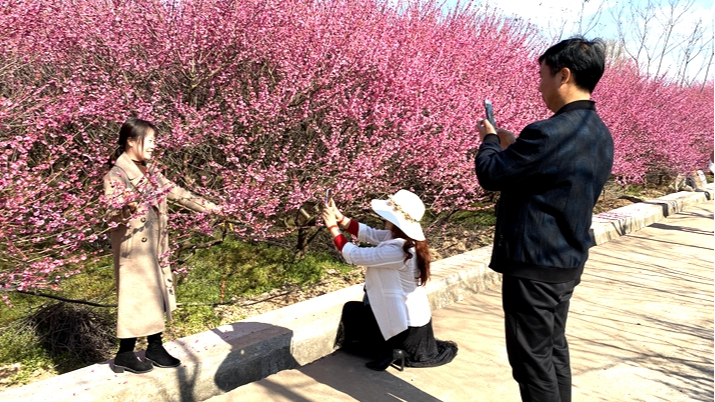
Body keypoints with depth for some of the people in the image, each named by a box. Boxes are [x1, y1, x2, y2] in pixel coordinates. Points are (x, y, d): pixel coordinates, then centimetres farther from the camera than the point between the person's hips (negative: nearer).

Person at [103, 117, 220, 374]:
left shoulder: (149, 169, 8)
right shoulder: (117, 174, -15)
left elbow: (173, 191, 17)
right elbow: (111, 216, -19)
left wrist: (206, 206, 20)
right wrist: (128, 209, -41)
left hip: (155, 245, 8)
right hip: (133, 247, -8)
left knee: (156, 293, 13)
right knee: (137, 296, 1)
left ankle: (155, 347, 27)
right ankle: (124, 356, 17)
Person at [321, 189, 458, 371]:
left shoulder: (396, 251, -31)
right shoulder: (405, 238, -4)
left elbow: (355, 255, -23)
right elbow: (369, 234, 3)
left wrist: (333, 227, -13)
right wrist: (340, 218, -6)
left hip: (405, 324, -9)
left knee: (350, 310, 12)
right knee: (359, 308, 30)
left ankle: (388, 351, 2)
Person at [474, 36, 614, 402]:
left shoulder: (549, 132, -24)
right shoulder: (600, 135, 6)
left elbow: (491, 175, -14)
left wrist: (490, 139, 5)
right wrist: (513, 146, 13)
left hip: (534, 264, -9)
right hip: (569, 261, 9)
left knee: (531, 357, 4)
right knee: (554, 348, 21)